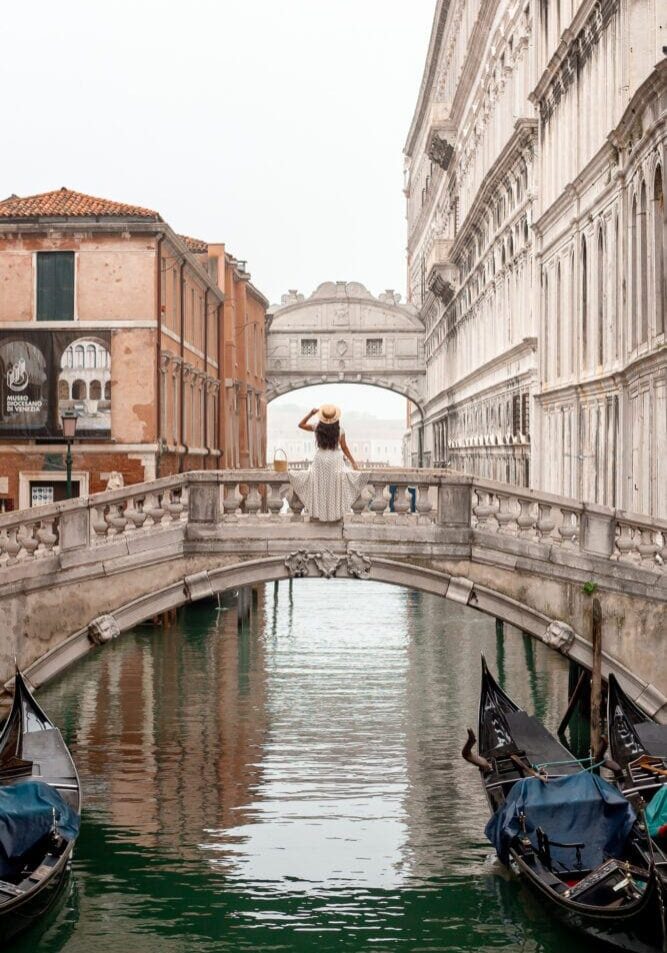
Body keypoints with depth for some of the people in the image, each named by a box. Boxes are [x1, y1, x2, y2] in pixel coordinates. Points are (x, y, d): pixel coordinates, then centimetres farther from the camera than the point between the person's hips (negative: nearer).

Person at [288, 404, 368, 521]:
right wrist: (353, 461, 4)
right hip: (335, 460, -1)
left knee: (320, 488, 13)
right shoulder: (340, 430, -9)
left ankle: (319, 512, 18)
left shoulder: (317, 428, -7)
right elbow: (344, 448, -5)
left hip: (320, 459, 1)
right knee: (334, 488, 10)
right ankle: (334, 513, 15)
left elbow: (301, 424, 6)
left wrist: (311, 414, 1)